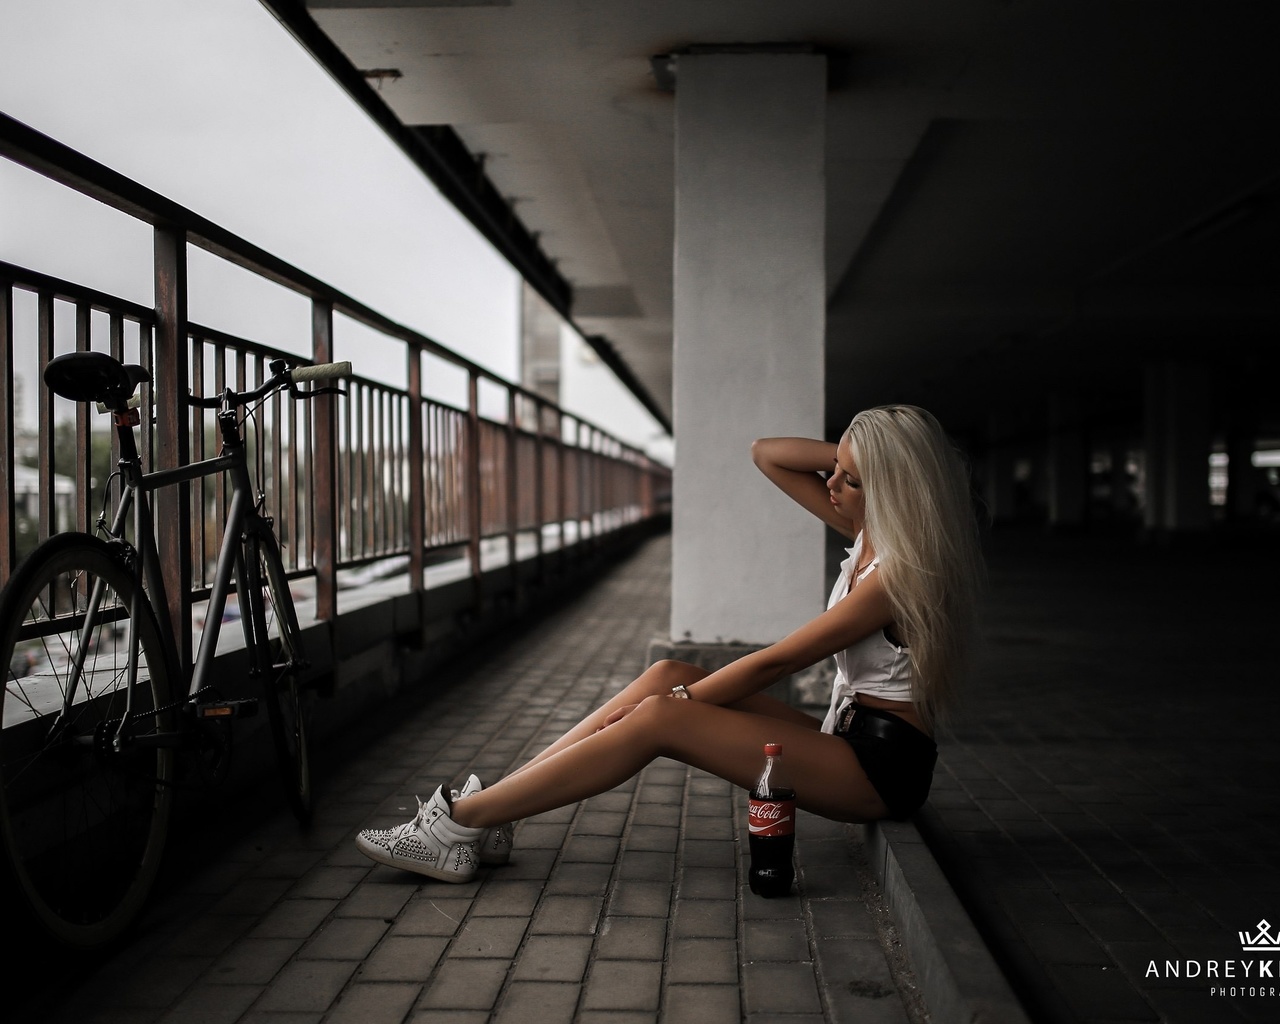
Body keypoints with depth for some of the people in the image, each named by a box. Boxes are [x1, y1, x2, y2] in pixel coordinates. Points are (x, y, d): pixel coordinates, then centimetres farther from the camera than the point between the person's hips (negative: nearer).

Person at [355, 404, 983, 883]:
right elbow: (766, 455, 13)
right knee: (667, 676, -5)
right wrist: (849, 454, 0)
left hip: (881, 766, -9)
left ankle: (463, 825, -15)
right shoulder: (868, 531, 7)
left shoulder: (901, 571, -20)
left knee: (658, 717, -20)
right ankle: (486, 807, -6)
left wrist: (672, 704, -12)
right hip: (845, 740, 9)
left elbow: (773, 663, -19)